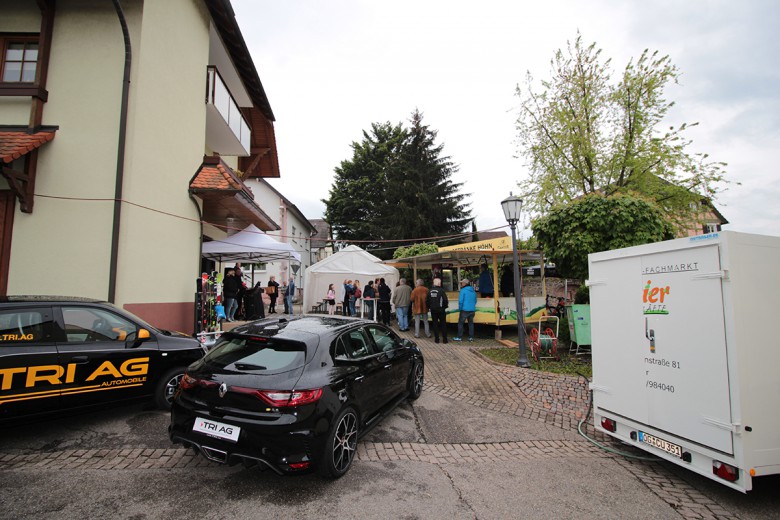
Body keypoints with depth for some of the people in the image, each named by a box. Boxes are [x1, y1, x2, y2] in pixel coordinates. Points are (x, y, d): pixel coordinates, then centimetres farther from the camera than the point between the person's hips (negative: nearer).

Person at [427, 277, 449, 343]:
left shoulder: (430, 291, 1)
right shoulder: (442, 291, -13)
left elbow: (427, 301, 5)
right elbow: (445, 300, -14)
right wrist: (445, 306, 4)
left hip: (433, 310, 3)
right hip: (441, 310, -3)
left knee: (435, 324, 9)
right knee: (443, 324, 7)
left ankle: (436, 339, 10)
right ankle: (444, 339, 9)